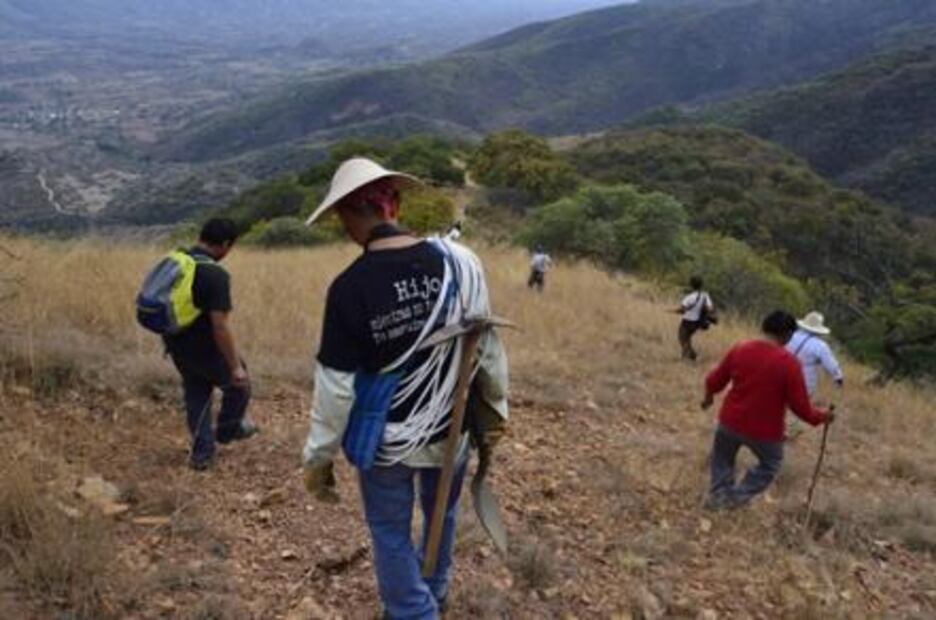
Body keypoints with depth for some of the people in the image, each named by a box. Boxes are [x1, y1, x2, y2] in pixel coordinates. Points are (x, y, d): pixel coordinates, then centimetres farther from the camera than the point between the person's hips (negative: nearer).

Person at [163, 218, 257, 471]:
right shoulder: (215, 275, -26)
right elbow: (220, 326, -29)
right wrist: (236, 366, -22)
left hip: (177, 347, 7)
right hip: (204, 349, -7)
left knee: (196, 395, 22)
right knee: (238, 383, 19)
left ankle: (201, 453, 27)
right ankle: (228, 429, 38)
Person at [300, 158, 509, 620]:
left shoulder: (349, 287, -21)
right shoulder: (458, 261, -13)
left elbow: (336, 386, -16)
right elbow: (487, 346, -5)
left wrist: (318, 457, -3)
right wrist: (497, 407, 11)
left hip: (386, 439, -4)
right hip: (451, 431, 4)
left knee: (391, 533, 18)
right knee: (441, 517, 28)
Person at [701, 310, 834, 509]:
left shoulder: (740, 349, -7)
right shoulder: (789, 363, -19)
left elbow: (714, 381, 4)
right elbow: (800, 405, -15)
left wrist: (709, 397, 25)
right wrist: (819, 417, 4)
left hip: (731, 421, 3)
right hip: (765, 430, -3)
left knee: (722, 458, 31)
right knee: (771, 463, 27)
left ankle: (718, 494, 33)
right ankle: (738, 497, 24)